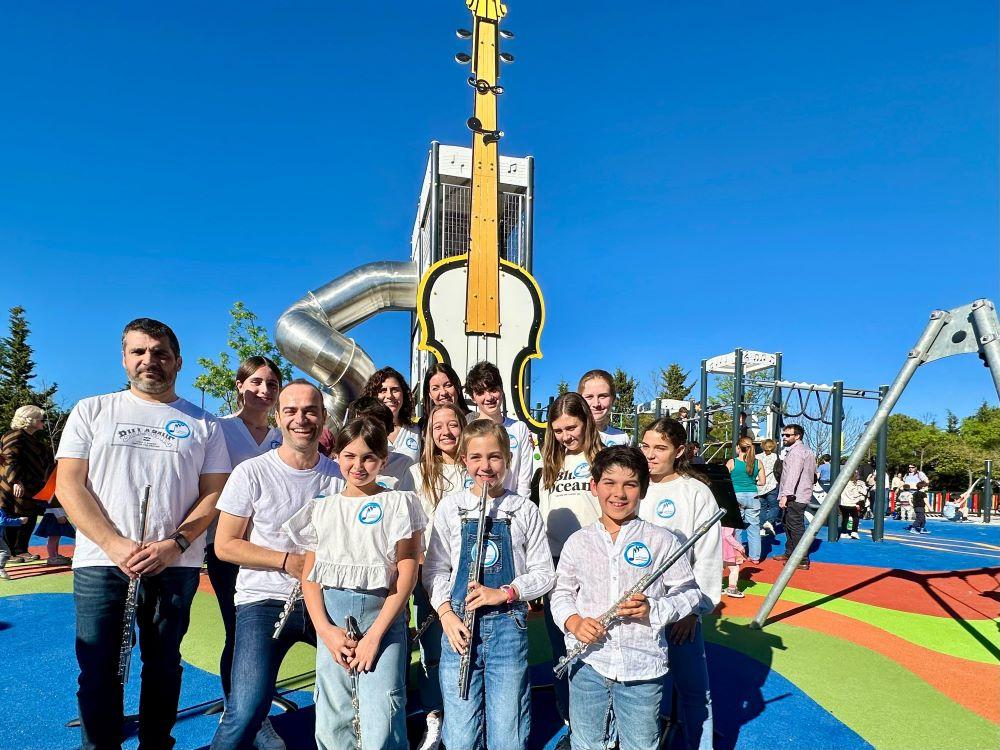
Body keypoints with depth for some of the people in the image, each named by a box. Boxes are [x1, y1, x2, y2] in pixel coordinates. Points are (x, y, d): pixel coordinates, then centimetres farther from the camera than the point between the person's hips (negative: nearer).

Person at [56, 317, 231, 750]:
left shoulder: (203, 424, 6)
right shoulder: (92, 411, 6)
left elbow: (214, 492, 2)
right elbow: (68, 485, -1)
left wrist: (175, 544, -13)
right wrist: (114, 544, -13)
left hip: (176, 566, 1)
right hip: (100, 563, 0)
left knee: (163, 666, 13)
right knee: (98, 672, 6)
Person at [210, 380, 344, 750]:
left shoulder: (339, 476, 4)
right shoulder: (251, 472, -5)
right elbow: (225, 545, -4)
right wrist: (288, 561, -14)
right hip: (264, 601, -3)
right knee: (246, 713, -20)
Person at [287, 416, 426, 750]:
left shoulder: (399, 503, 2)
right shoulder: (322, 508, 12)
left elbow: (406, 574, -4)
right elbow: (309, 574, 9)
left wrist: (375, 634, -11)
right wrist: (325, 629, -6)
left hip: (383, 615, -3)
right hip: (332, 620, 3)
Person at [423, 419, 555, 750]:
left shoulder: (525, 510, 1)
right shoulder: (450, 507, 3)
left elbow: (544, 573, 3)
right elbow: (434, 569, 6)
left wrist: (504, 593, -11)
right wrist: (447, 614, -8)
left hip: (509, 625, 0)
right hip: (459, 625, 1)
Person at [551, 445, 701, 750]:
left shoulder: (661, 540, -5)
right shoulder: (578, 541, 1)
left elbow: (689, 593, 0)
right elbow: (561, 592, 8)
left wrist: (653, 611, -16)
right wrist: (573, 621, -11)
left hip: (643, 665, -1)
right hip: (588, 662, 2)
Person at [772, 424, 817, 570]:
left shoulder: (796, 451, -13)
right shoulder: (806, 451, 20)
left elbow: (793, 475, -24)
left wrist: (785, 495, -28)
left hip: (795, 497, -11)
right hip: (798, 496, 11)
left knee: (796, 528, -9)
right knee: (789, 525, 19)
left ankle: (803, 561, -7)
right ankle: (789, 554, 30)